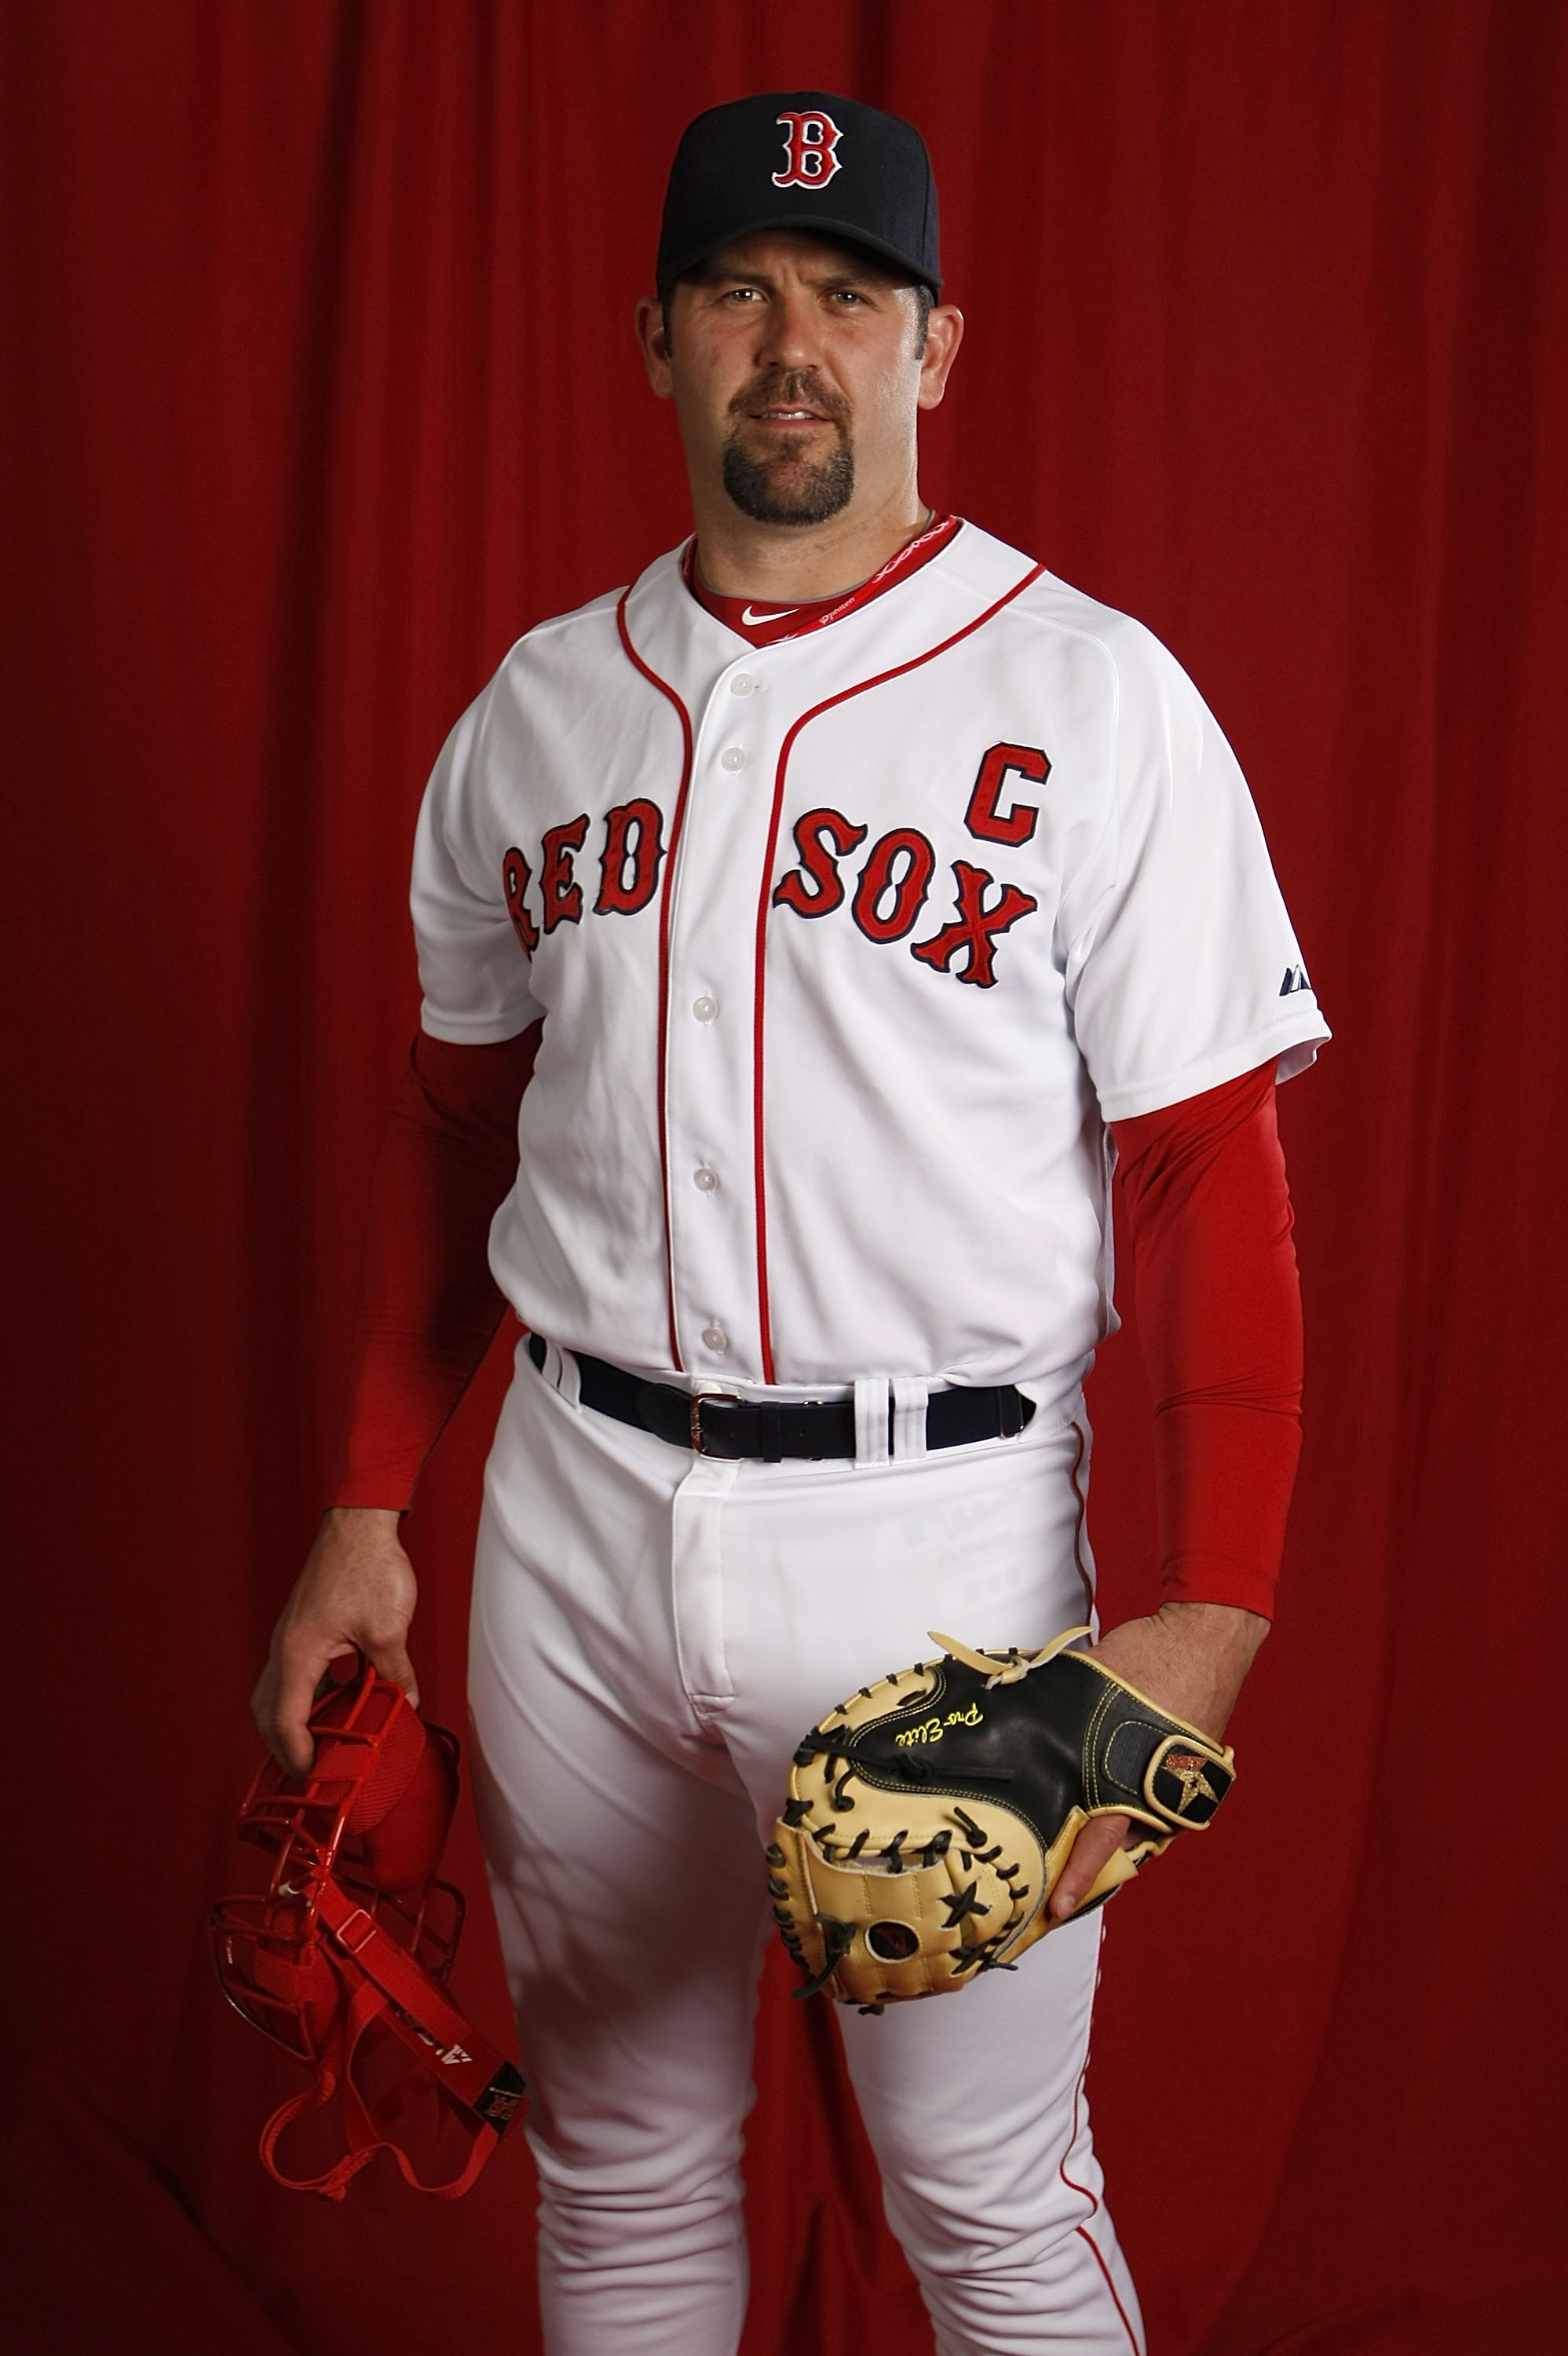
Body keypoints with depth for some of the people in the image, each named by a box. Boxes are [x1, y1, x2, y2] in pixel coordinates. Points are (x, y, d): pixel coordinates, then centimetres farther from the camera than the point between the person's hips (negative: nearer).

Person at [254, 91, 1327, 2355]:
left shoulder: (1092, 697, -6)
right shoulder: (539, 702, 8)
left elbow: (1209, 1175, -9)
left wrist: (1214, 1609, -17)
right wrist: (368, 1510, 11)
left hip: (938, 1518, -4)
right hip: (576, 1503, 4)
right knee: (620, 2154, 19)